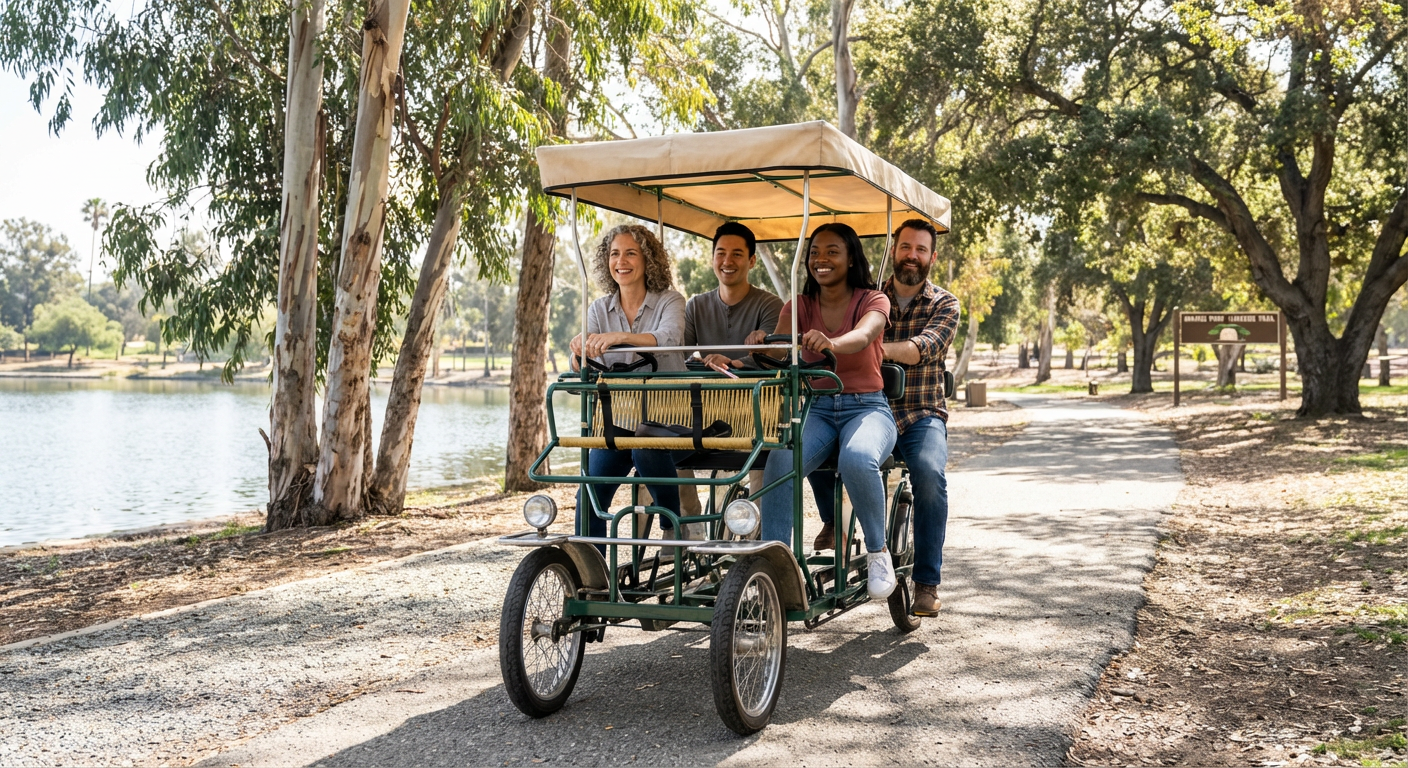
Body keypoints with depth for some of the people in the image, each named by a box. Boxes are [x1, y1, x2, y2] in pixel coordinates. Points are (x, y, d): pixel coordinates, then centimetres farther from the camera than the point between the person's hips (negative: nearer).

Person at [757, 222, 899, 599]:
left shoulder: (873, 301, 1)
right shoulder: (799, 306, 10)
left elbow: (862, 336, -24)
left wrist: (830, 343, -47)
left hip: (866, 407, -2)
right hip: (815, 408, 2)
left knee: (857, 458, -36)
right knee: (780, 463, -30)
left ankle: (878, 552, -12)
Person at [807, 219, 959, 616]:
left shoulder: (944, 304, 3)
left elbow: (921, 349, -18)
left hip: (921, 415, -1)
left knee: (928, 471, -32)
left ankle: (926, 582, -18)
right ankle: (832, 520, 3)